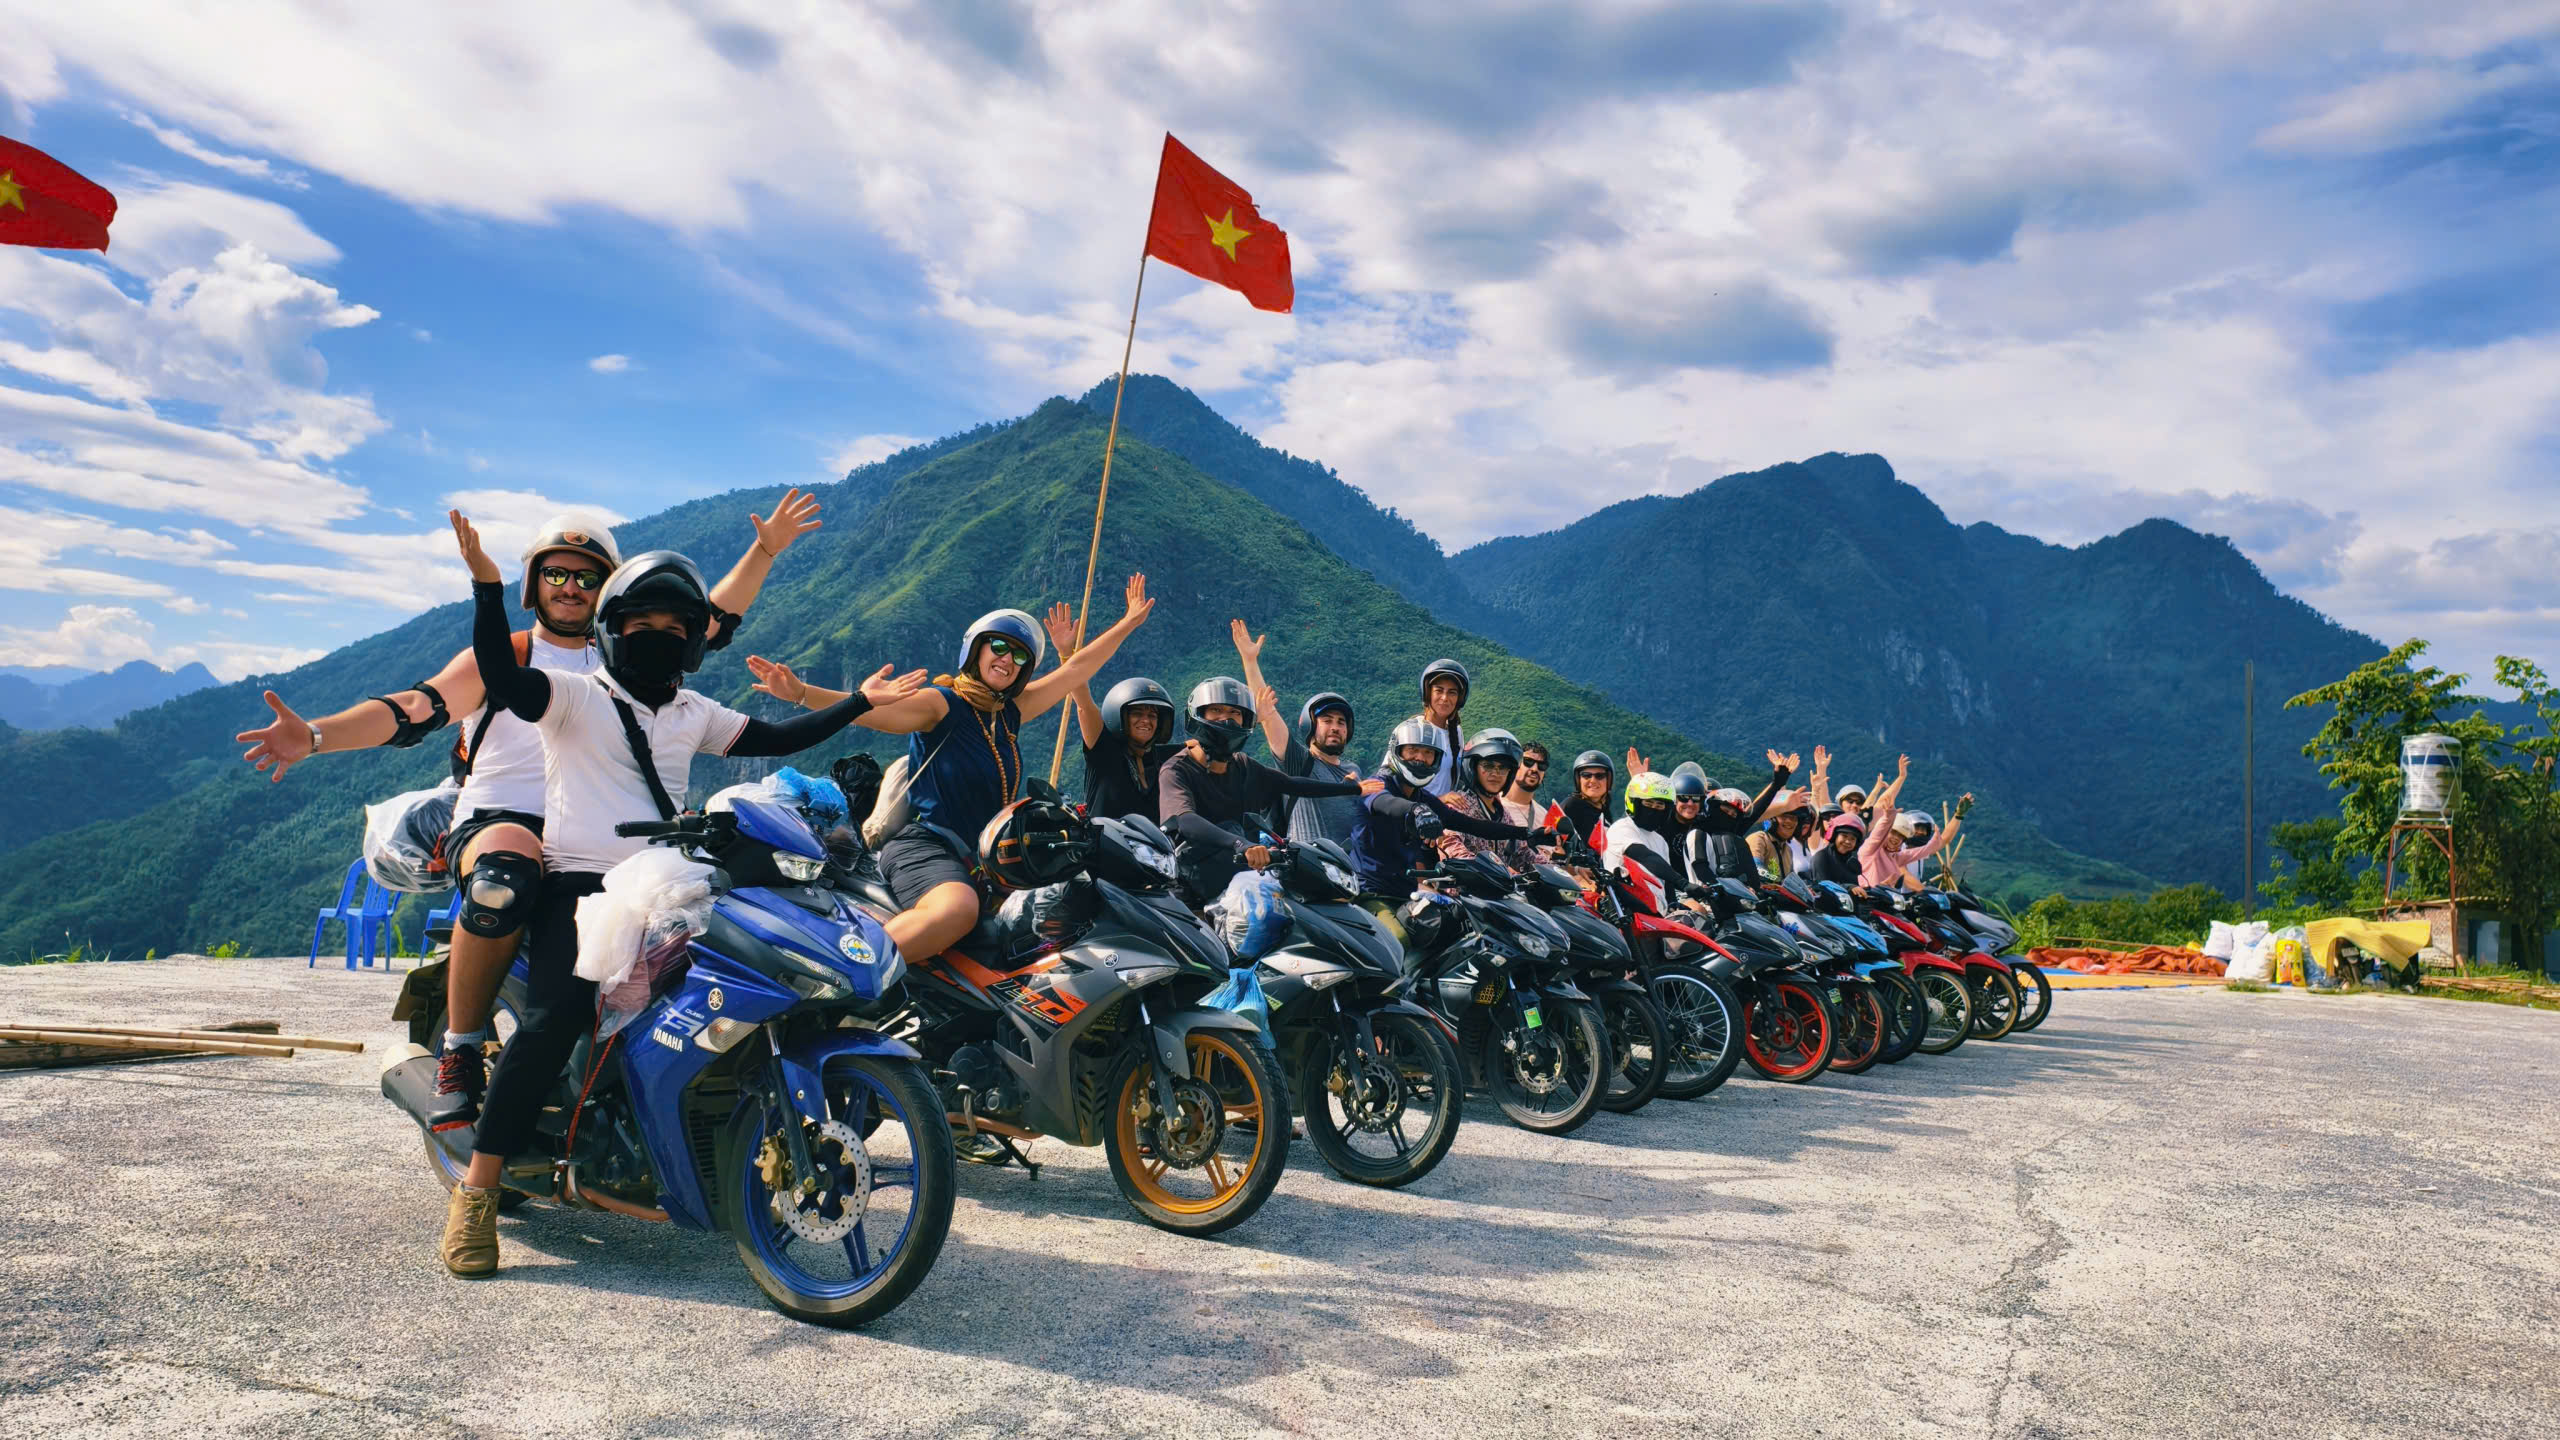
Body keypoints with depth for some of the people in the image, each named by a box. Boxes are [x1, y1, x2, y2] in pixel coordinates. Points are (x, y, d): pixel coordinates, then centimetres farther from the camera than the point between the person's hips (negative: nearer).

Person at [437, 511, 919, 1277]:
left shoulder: (694, 713, 21)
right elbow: (503, 680, -15)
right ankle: (475, 1191, -18)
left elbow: (777, 738, 22)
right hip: (581, 883, -5)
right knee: (554, 1018, -27)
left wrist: (860, 702, 17)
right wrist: (486, 586, -27)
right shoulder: (573, 697, 4)